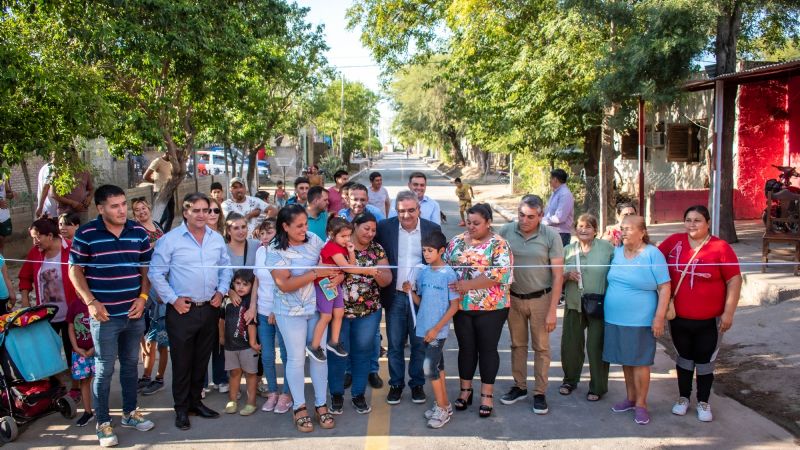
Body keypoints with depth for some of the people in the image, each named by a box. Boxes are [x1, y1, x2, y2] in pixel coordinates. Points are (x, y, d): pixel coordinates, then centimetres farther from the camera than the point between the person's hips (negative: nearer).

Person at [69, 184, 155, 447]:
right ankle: (103, 424, 16)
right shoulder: (85, 234, -8)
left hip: (134, 314, 4)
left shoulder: (139, 233, 2)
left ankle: (130, 413, 31)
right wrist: (91, 302, -12)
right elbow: (75, 270, -3)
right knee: (104, 369, 3)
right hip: (105, 315, -4)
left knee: (130, 364, 16)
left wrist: (142, 297, -3)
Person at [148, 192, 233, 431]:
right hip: (182, 310, -4)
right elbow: (156, 274, -8)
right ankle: (181, 409, 17)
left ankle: (195, 401, 29)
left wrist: (221, 291, 1)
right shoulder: (169, 240, -9)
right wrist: (173, 299, -11)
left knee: (202, 360, 14)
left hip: (210, 308, 5)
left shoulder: (217, 239, 6)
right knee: (182, 362, 4)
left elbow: (225, 268, 15)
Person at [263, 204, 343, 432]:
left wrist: (339, 275, -15)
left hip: (317, 308, 4)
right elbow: (285, 285, -21)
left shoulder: (314, 240, -2)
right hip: (291, 312, -3)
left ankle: (321, 404, 22)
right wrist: (316, 273, -24)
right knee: (296, 358, 4)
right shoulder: (275, 251, -14)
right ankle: (300, 407, 19)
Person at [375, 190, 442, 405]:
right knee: (395, 344, 10)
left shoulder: (432, 229, -4)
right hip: (394, 296, 0)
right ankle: (396, 384, 25)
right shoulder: (384, 227, -4)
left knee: (419, 344, 11)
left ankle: (417, 383, 27)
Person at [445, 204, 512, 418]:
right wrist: (452, 287, -7)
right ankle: (465, 389, 26)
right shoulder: (456, 241, 6)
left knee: (487, 349, 6)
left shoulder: (498, 244, -8)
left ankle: (487, 394, 17)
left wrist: (470, 284, -25)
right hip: (461, 306, 4)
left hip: (490, 307, -4)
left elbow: (502, 273, -19)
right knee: (466, 348, 12)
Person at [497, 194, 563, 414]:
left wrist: (552, 311, -12)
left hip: (540, 299, -2)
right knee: (517, 344, 15)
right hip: (513, 298, 2)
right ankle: (519, 386, 29)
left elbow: (558, 275, -10)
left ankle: (540, 393, 18)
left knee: (541, 347, 7)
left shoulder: (551, 236, -13)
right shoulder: (506, 231, -8)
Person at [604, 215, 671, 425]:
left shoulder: (652, 254, -10)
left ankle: (641, 404, 14)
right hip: (615, 319, 5)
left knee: (640, 362, 2)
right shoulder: (617, 252, 6)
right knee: (626, 361, 14)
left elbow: (664, 288, -10)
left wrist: (659, 317, -14)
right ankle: (630, 398, 28)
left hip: (640, 320, -5)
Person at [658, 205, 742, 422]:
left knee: (705, 361, 11)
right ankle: (683, 397, 33)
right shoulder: (674, 242, -3)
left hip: (709, 321, -2)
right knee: (684, 358, 18)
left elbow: (734, 281, -9)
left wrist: (729, 312, -11)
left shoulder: (720, 248, -11)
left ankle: (703, 402, 28)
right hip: (679, 318, 3)